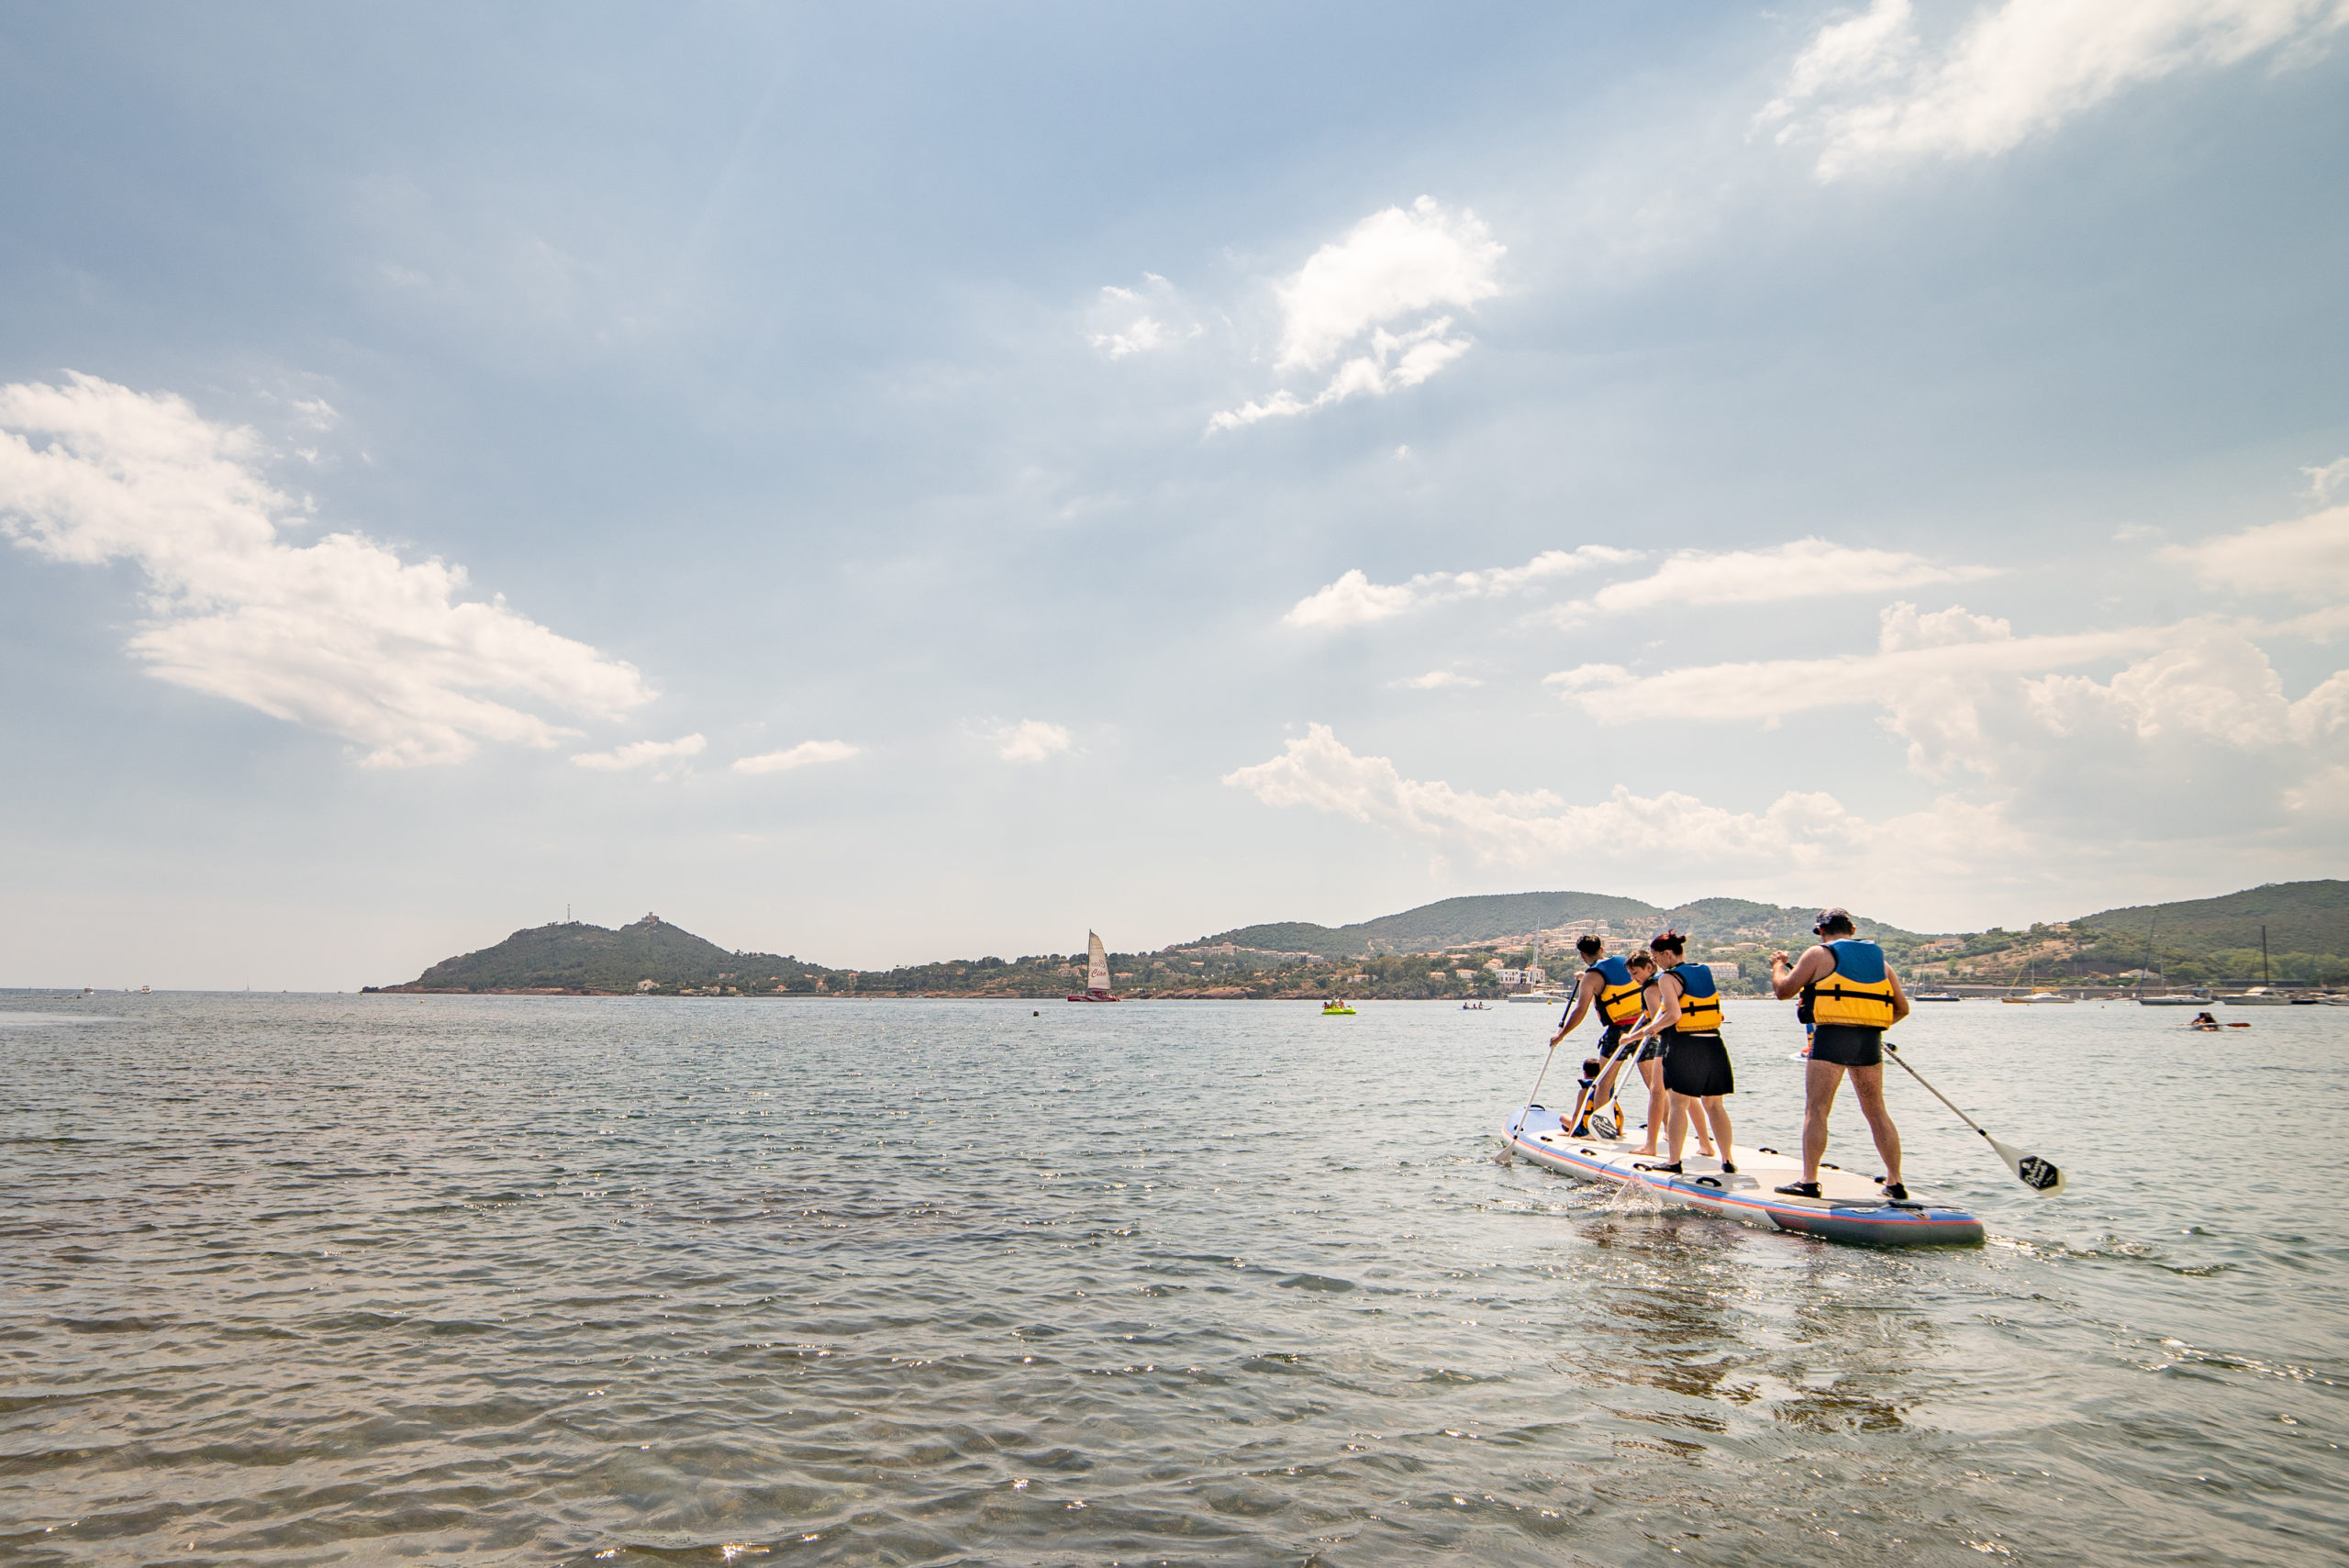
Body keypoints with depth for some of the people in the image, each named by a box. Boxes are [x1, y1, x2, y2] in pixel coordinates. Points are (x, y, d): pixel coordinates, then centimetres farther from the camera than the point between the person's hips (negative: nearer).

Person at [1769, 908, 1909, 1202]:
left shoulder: (1819, 954, 0)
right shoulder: (1878, 958, 16)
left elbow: (1783, 991, 0)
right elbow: (1902, 1007, 18)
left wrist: (1778, 965, 18)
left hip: (1832, 1037, -5)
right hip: (1870, 1041, 5)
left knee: (1816, 1111, -3)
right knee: (1877, 1112, 14)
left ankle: (1809, 1181, -5)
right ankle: (1895, 1183, 18)